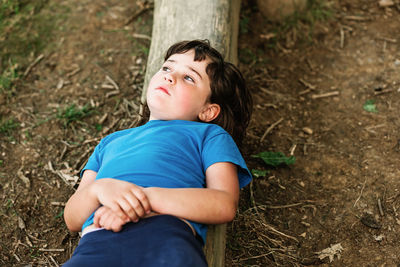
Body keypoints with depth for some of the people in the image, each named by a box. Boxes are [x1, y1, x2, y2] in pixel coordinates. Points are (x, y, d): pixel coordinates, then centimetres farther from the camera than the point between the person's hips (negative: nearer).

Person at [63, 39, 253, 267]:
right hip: (97, 243, 2)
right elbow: (72, 219, 23)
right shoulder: (112, 142, 35)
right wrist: (100, 188, -1)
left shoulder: (209, 134, 23)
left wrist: (146, 196, -7)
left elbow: (225, 205, 4)